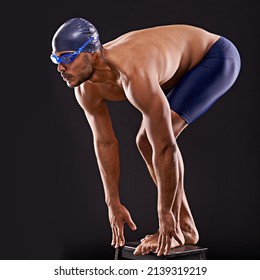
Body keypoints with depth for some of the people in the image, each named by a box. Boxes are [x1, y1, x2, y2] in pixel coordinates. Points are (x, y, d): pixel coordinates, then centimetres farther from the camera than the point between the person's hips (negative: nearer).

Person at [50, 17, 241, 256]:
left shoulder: (135, 76, -41)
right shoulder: (86, 89, -14)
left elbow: (165, 147, -36)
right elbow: (105, 143, -3)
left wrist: (165, 214, -27)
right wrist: (113, 204, 0)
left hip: (218, 57, -8)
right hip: (185, 64, 9)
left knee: (160, 140, -22)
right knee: (145, 141, 5)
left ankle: (177, 230, -9)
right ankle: (186, 227, 14)